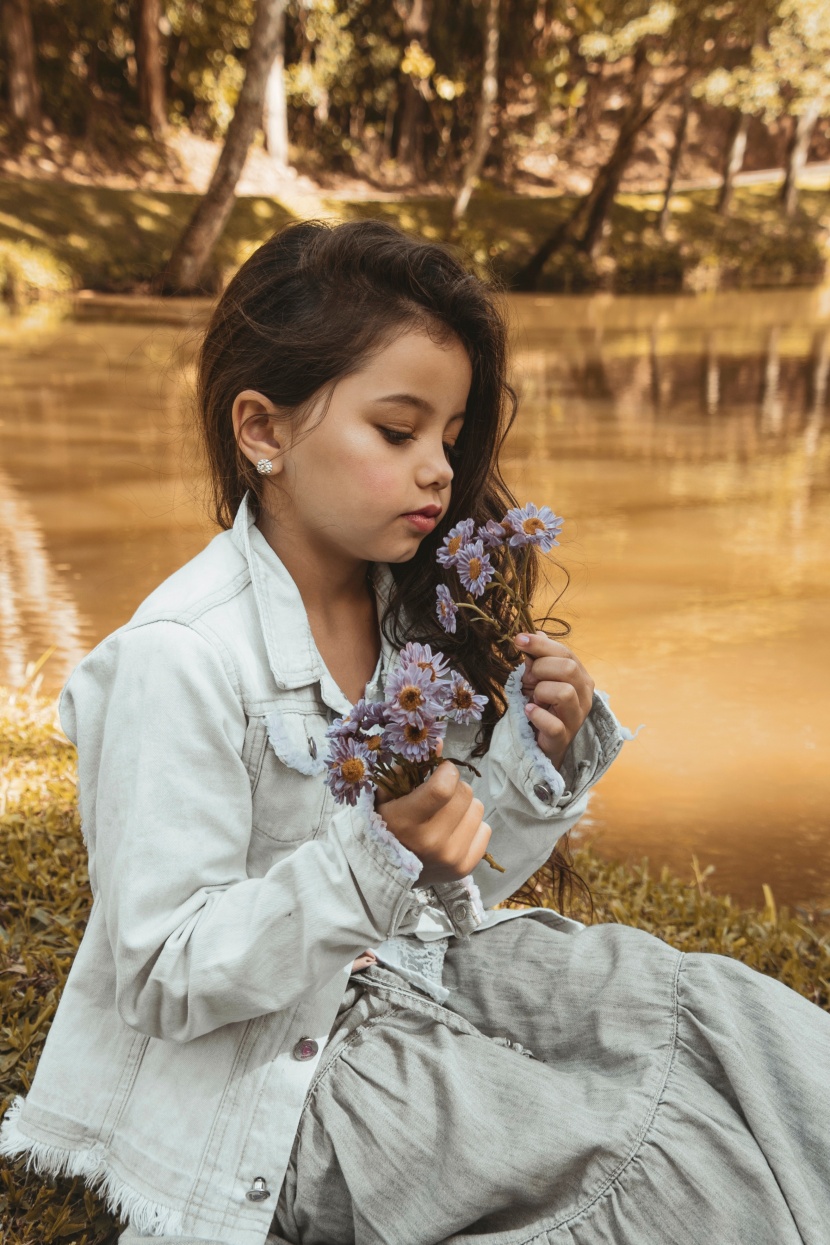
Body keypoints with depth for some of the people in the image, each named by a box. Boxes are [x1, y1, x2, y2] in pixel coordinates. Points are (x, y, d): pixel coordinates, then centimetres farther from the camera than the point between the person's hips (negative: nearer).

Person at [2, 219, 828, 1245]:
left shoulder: (413, 613, 1)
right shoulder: (178, 662, -22)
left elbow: (446, 893, 7)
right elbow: (163, 979, -21)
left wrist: (534, 759, -11)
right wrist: (378, 861, -33)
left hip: (420, 974, 7)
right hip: (275, 1073, -7)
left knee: (730, 1015, -7)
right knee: (665, 1159, -17)